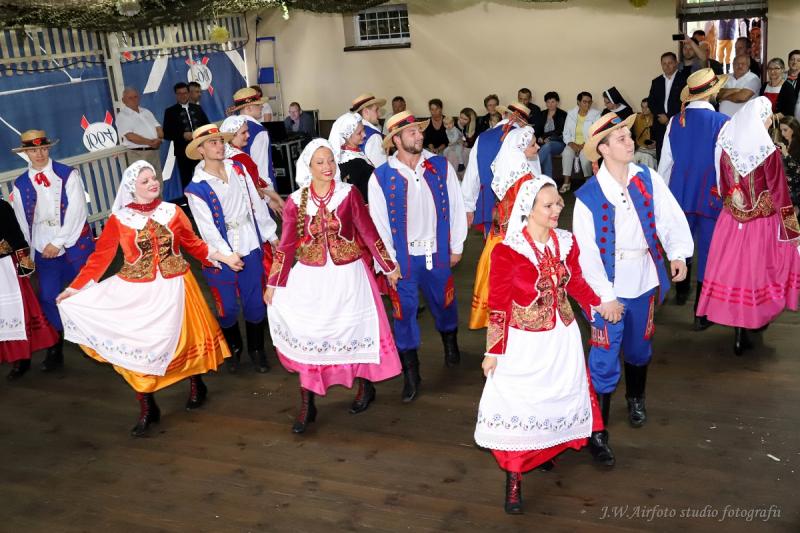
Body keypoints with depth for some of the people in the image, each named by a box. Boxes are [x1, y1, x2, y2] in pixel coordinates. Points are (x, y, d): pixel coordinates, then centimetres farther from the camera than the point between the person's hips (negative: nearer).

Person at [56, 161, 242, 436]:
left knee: (185, 337, 11)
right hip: (136, 292, -1)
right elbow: (100, 256, -3)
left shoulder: (172, 211, 0)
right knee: (139, 346, 1)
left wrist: (224, 257, 5)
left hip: (174, 287, 1)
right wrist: (74, 288, -6)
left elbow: (194, 244, 9)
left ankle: (196, 386, 38)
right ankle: (147, 409, 15)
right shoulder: (118, 219, -5)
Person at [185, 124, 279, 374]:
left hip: (251, 247, 3)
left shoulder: (238, 169, 4)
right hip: (222, 254, -3)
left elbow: (257, 204, 8)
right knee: (228, 307, 7)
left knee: (255, 303, 9)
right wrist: (227, 255, -20)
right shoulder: (196, 188, -10)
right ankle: (233, 348, 34)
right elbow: (207, 227, -14)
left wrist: (271, 235, 10)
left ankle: (256, 349, 31)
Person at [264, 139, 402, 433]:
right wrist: (273, 283, 3)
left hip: (348, 275, -1)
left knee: (355, 330, 10)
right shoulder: (296, 201, -3)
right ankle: (307, 405, 14)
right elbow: (286, 245, 1)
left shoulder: (349, 193, -6)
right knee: (307, 335, 1)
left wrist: (388, 266, 4)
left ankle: (365, 386, 35)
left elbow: (369, 232, -1)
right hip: (311, 277, 1)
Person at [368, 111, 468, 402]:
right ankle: (410, 374, 21)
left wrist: (456, 246, 3)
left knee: (444, 303, 18)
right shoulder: (381, 177, -9)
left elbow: (456, 206, 2)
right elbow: (378, 223, -5)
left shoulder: (441, 167, -4)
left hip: (437, 253, 2)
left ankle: (450, 344, 50)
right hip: (403, 258, -2)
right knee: (405, 312, 5)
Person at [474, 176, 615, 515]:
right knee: (518, 404, 2)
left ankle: (593, 438, 51)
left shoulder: (566, 242, -4)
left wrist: (599, 305, 0)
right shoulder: (507, 251, -20)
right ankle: (514, 479, 16)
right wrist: (493, 351, -11)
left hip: (563, 337, 5)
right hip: (524, 343, -5)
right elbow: (498, 305, -15)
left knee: (569, 390, 24)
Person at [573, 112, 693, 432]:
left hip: (644, 280, 4)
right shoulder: (588, 196, -13)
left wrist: (678, 253, -23)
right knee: (605, 356, 2)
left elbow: (671, 218, -6)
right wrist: (605, 296, -12)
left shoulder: (648, 179, -3)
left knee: (639, 347, 21)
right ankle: (597, 423, 21)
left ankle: (636, 399, 47)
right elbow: (587, 253, -12)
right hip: (609, 286, -3)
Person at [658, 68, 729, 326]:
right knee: (708, 251, 4)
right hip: (711, 196, -4)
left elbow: (665, 162, 2)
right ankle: (701, 314, 10)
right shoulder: (722, 123, -14)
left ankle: (681, 291, 42)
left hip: (681, 192, 4)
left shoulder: (675, 121, -3)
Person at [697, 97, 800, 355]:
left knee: (735, 269, 9)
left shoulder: (727, 148, -4)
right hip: (763, 222, -4)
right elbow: (779, 193, -14)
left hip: (732, 220, 4)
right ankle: (758, 317, 34)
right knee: (758, 270, 15)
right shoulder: (769, 151, -18)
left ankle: (739, 333, 14)